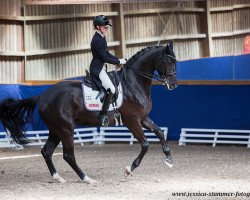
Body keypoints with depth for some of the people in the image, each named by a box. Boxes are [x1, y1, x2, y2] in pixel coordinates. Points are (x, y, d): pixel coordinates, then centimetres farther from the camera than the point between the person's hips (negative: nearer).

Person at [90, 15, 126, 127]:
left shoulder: (101, 38, 12)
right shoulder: (97, 40, -20)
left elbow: (106, 53, 19)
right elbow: (104, 57, -20)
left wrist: (118, 60, 7)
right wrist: (118, 62, -11)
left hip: (100, 68, 11)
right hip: (97, 69, -11)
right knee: (111, 89, -20)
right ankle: (103, 116, -20)